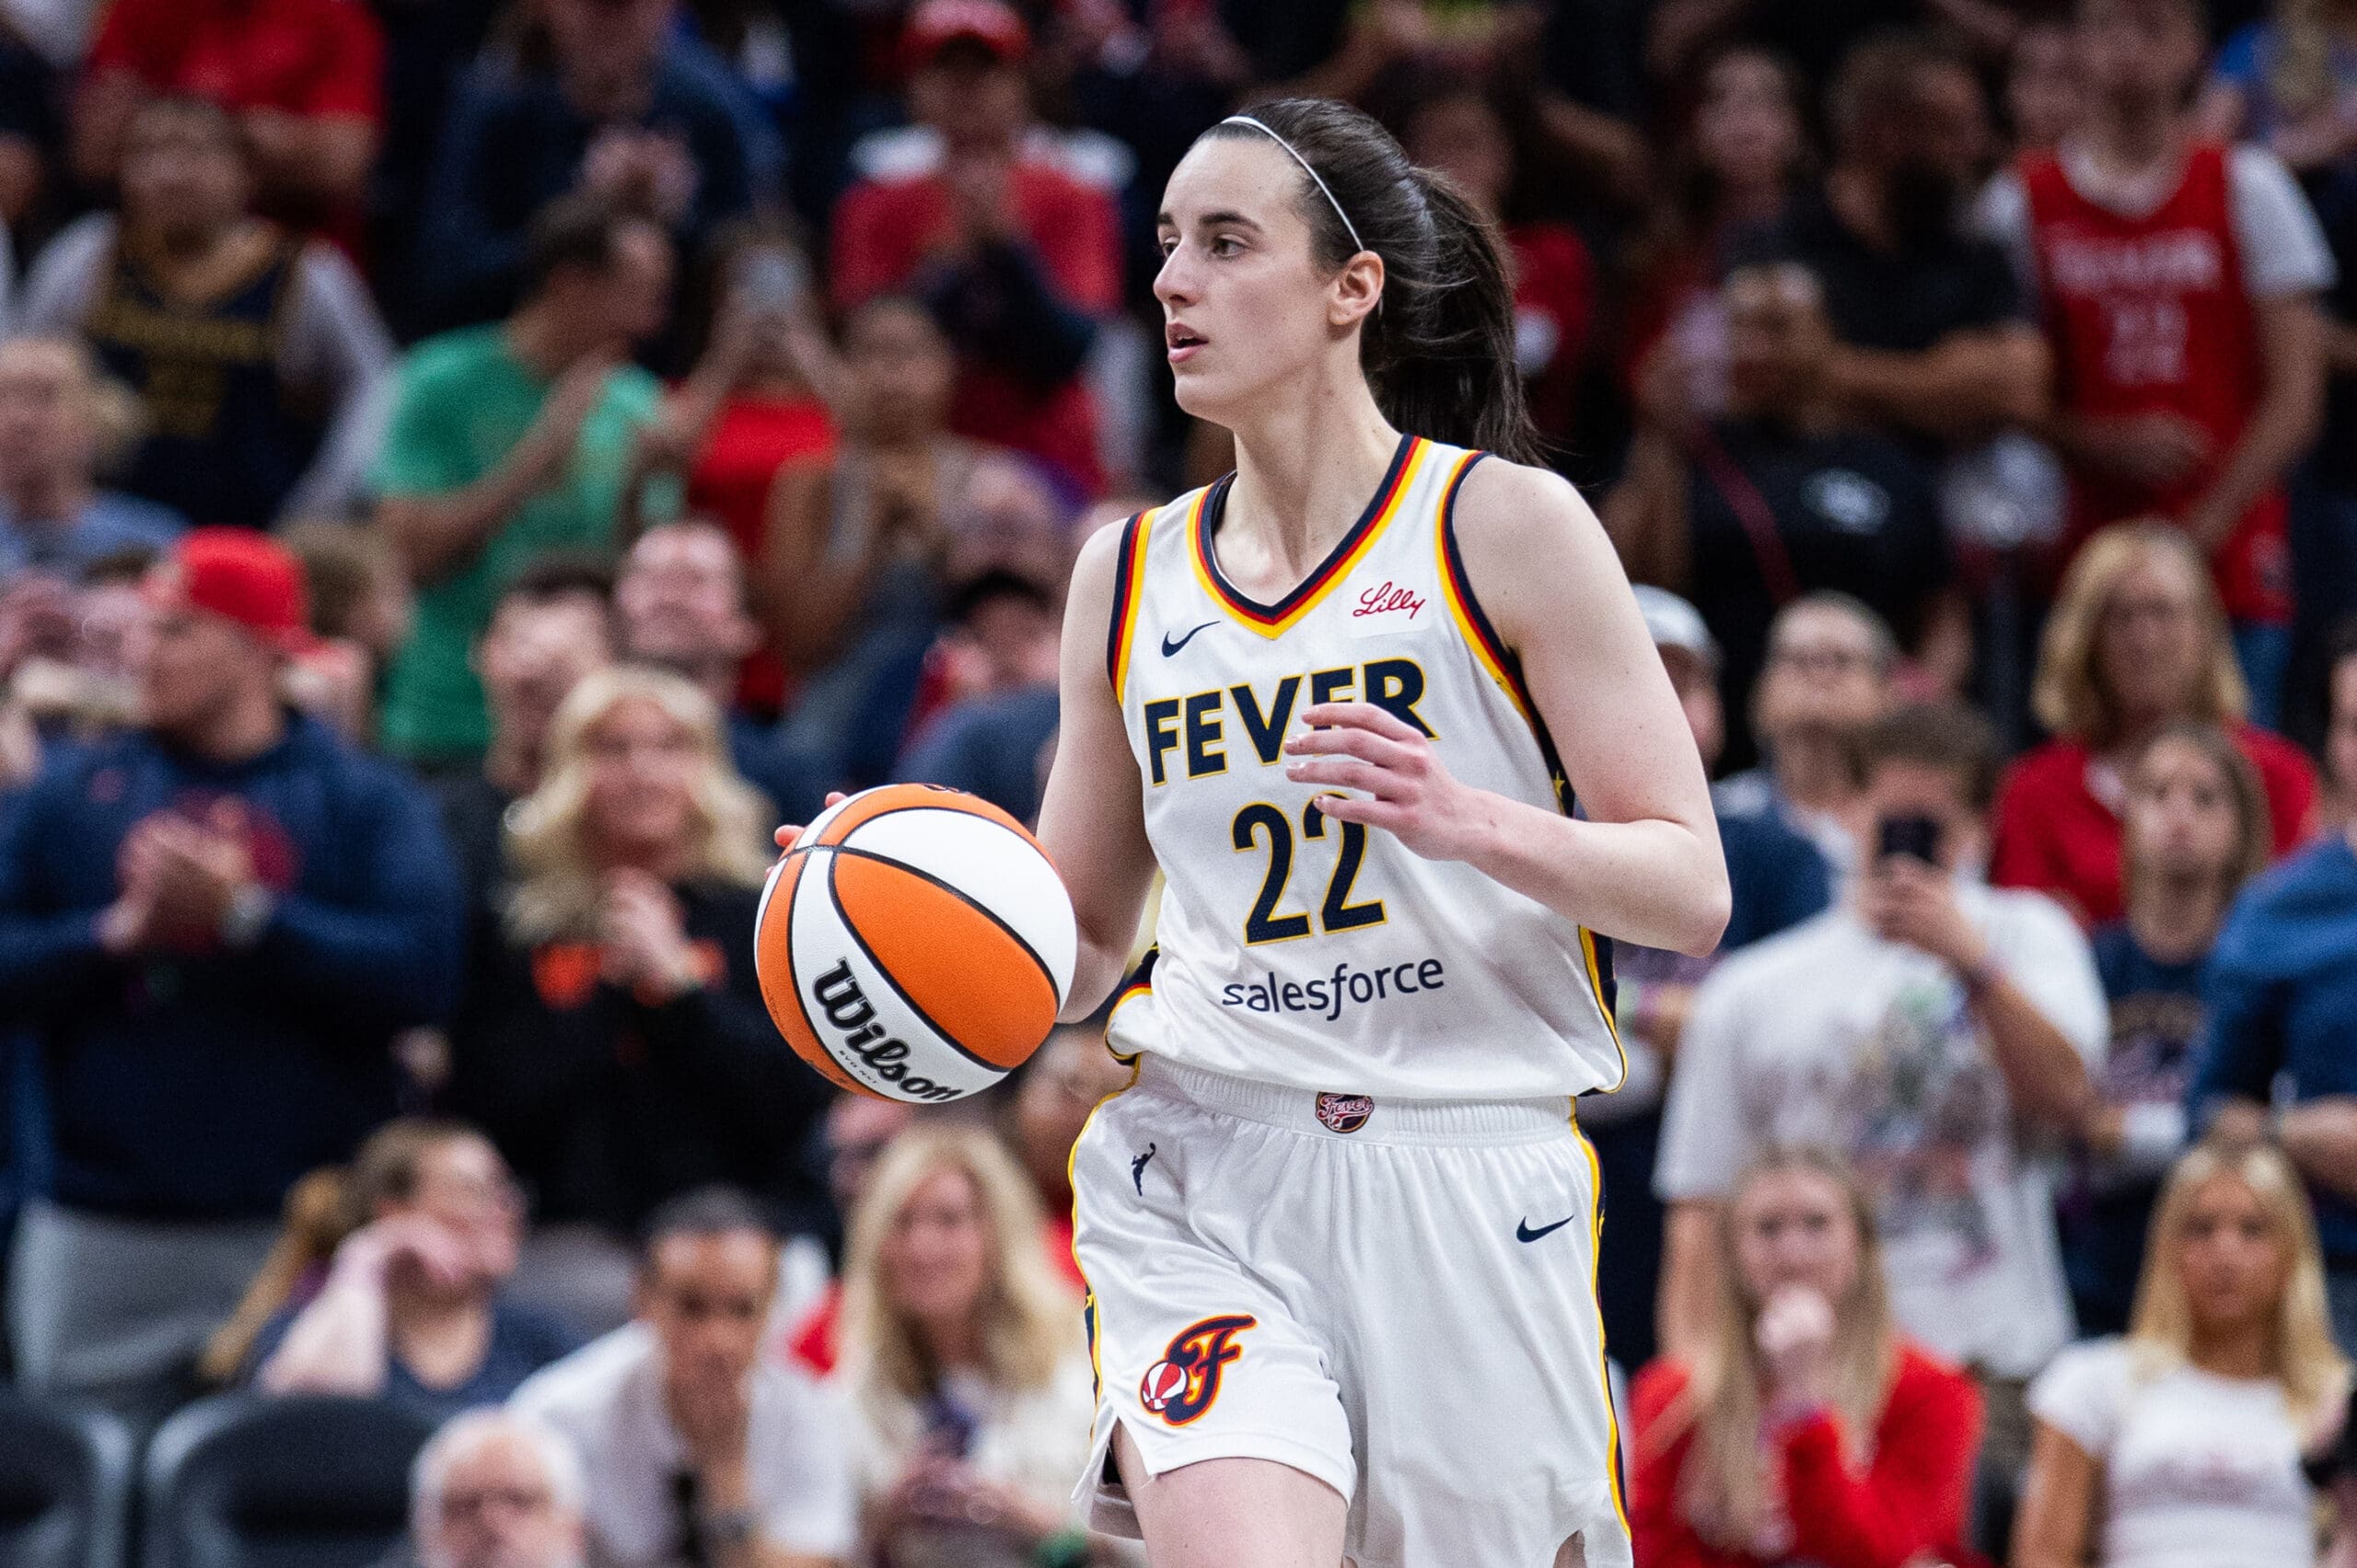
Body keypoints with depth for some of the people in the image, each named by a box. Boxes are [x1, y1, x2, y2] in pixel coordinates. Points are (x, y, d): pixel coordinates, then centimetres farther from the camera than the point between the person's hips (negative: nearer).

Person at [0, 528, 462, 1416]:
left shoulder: (364, 801, 3)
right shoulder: (73, 793, 10)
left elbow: (424, 976, -11)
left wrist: (245, 917, -14)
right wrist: (120, 934, -12)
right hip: (100, 1235, 2)